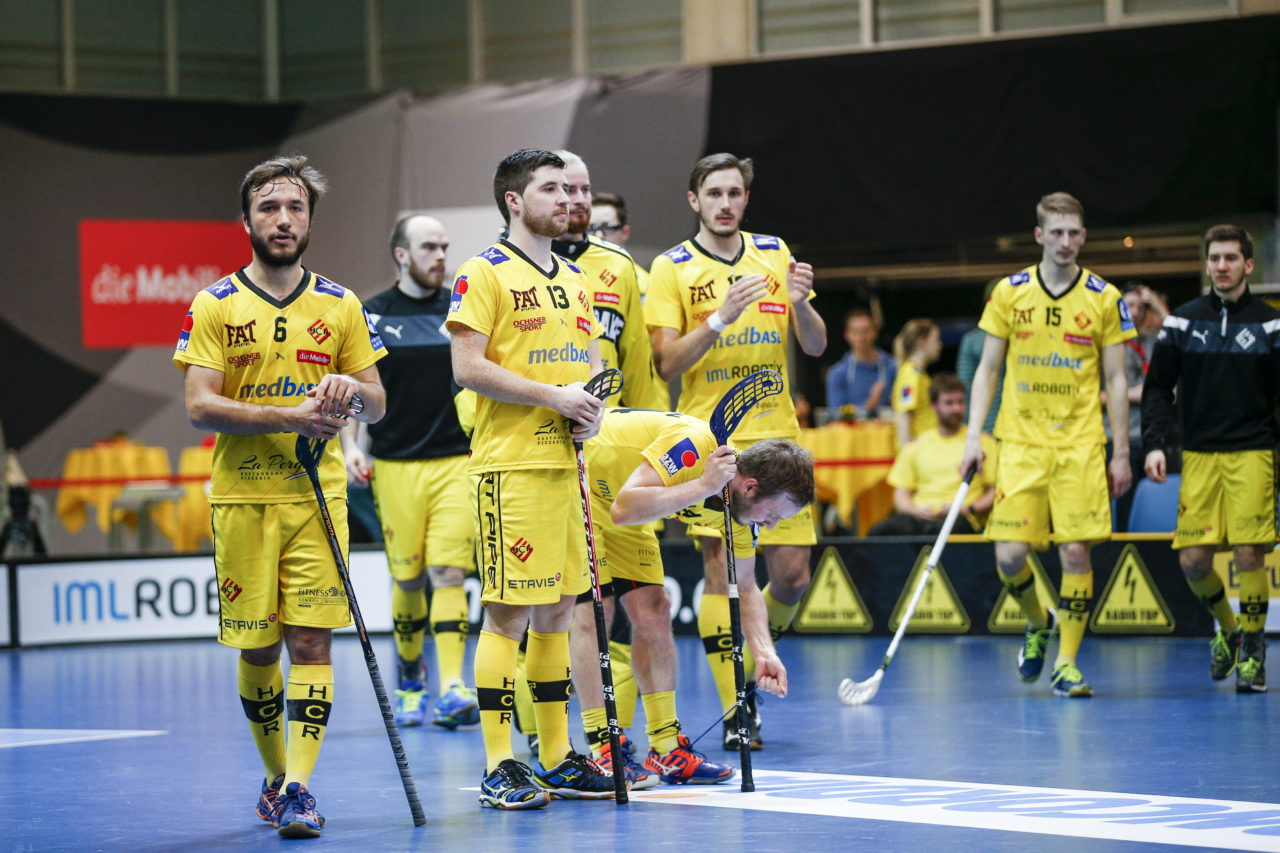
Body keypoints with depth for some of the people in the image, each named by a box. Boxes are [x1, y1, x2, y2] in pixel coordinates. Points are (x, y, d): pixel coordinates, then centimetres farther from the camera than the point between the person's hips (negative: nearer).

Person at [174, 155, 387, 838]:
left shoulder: (340, 307, 9)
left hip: (317, 495, 1)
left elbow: (377, 403, 12)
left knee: (310, 639, -9)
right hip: (241, 498, -1)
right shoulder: (215, 307, 2)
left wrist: (350, 387, -12)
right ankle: (274, 774, 24)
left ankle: (299, 787, -11)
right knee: (256, 648, 5)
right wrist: (289, 417, -18)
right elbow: (199, 406, -7)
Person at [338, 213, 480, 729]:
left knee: (448, 573, -11)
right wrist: (351, 447, -6)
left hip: (457, 462, 0)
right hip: (395, 466, 0)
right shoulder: (372, 315, 3)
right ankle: (409, 681, 25)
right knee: (407, 580, 5)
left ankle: (452, 688, -17)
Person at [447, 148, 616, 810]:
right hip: (510, 463, -8)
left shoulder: (573, 278, 17)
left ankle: (556, 758, 17)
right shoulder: (485, 274, -6)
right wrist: (555, 395, -16)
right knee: (507, 613, -7)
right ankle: (498, 768, -5)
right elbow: (468, 367, -14)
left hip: (566, 460, 8)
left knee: (556, 610, 11)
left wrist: (592, 407, 1)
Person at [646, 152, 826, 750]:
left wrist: (799, 302, -13)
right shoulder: (672, 269, 1)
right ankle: (735, 713, -3)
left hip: (775, 436, 3)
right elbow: (666, 363, -7)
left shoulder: (775, 254, 10)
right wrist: (721, 318, -20)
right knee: (720, 568, -9)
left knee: (792, 576, -1)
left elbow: (815, 346, 7)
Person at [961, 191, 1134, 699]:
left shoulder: (1104, 298, 3)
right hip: (1021, 442, 1)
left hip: (1081, 446, -1)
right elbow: (988, 369, 9)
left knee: (1075, 552, -8)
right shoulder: (1009, 293, 4)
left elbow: (1115, 381, 6)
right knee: (1010, 554, -7)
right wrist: (973, 435, 0)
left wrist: (1121, 453, 3)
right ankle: (1038, 624, 23)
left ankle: (1066, 662, 3)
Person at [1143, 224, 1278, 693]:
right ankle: (1226, 628, 23)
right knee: (1192, 558, -5)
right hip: (1199, 455, 2)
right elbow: (1157, 389, 9)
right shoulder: (1182, 322, 7)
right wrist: (1155, 444, -3)